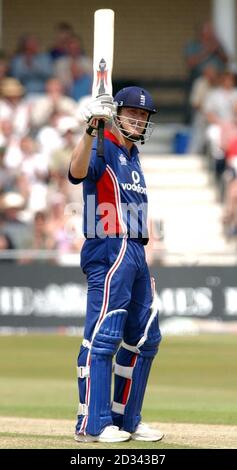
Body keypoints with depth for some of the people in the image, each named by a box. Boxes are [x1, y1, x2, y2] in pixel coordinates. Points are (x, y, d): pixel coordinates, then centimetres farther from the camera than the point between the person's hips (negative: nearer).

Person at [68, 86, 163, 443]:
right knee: (104, 336, -13)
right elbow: (77, 172, -29)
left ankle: (126, 419, 21)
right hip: (110, 251, -10)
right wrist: (91, 130, -43)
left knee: (145, 338, 13)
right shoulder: (103, 149, -6)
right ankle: (92, 424, -14)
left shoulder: (132, 157, 21)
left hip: (136, 253, 10)